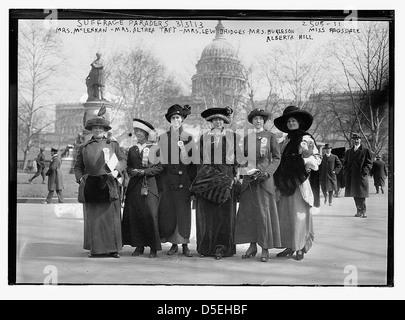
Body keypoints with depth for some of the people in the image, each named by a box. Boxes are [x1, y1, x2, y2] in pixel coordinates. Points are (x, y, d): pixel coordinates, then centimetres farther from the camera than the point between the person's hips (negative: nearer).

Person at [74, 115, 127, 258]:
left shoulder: (113, 144, 14)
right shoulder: (84, 148, 15)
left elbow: (123, 160, 10)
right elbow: (78, 166, 15)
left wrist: (117, 171, -8)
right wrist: (80, 178, -4)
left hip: (109, 185, -1)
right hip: (91, 186, 1)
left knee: (111, 216, -1)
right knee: (93, 217, 1)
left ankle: (113, 248, 5)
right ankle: (95, 248, 7)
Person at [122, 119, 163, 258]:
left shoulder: (155, 149, 8)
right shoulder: (132, 150, 18)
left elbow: (159, 167, 1)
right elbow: (128, 167, 16)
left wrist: (144, 171, -9)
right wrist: (133, 172, -7)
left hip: (149, 186, -3)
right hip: (134, 187, 3)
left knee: (151, 215, -11)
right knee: (134, 216, -3)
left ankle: (153, 248, -3)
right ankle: (139, 246, 7)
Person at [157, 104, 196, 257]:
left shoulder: (188, 138, 2)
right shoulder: (162, 137, 8)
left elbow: (186, 161, -4)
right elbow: (160, 160, 12)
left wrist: (183, 148, -21)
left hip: (183, 177, -2)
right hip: (167, 178, 2)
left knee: (184, 210, -3)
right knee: (167, 210, 1)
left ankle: (185, 244, 3)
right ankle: (173, 243, 11)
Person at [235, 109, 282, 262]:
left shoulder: (270, 136, 4)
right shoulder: (246, 138, 13)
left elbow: (277, 158, 2)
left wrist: (267, 172, -11)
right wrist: (245, 169, -1)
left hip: (264, 178, -4)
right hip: (249, 179, 4)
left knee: (264, 212, -5)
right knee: (247, 211, 2)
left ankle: (265, 249, 0)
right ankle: (252, 246, 11)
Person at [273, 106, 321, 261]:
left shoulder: (306, 139, -1)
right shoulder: (286, 141, 17)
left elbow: (317, 158, -3)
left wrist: (304, 160, -20)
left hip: (300, 182, -6)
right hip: (286, 183, 6)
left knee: (299, 213, -6)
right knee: (284, 214, 4)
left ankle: (300, 248, 1)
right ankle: (289, 246, 10)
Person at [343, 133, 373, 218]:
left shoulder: (366, 150, 4)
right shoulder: (348, 152, 18)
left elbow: (369, 163, 1)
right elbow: (345, 163, 22)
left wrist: (365, 171, -12)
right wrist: (346, 171, 6)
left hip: (361, 176, -5)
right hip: (351, 177, 5)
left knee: (361, 195, -9)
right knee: (355, 195, 6)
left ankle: (363, 212, -3)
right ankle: (359, 211, 13)